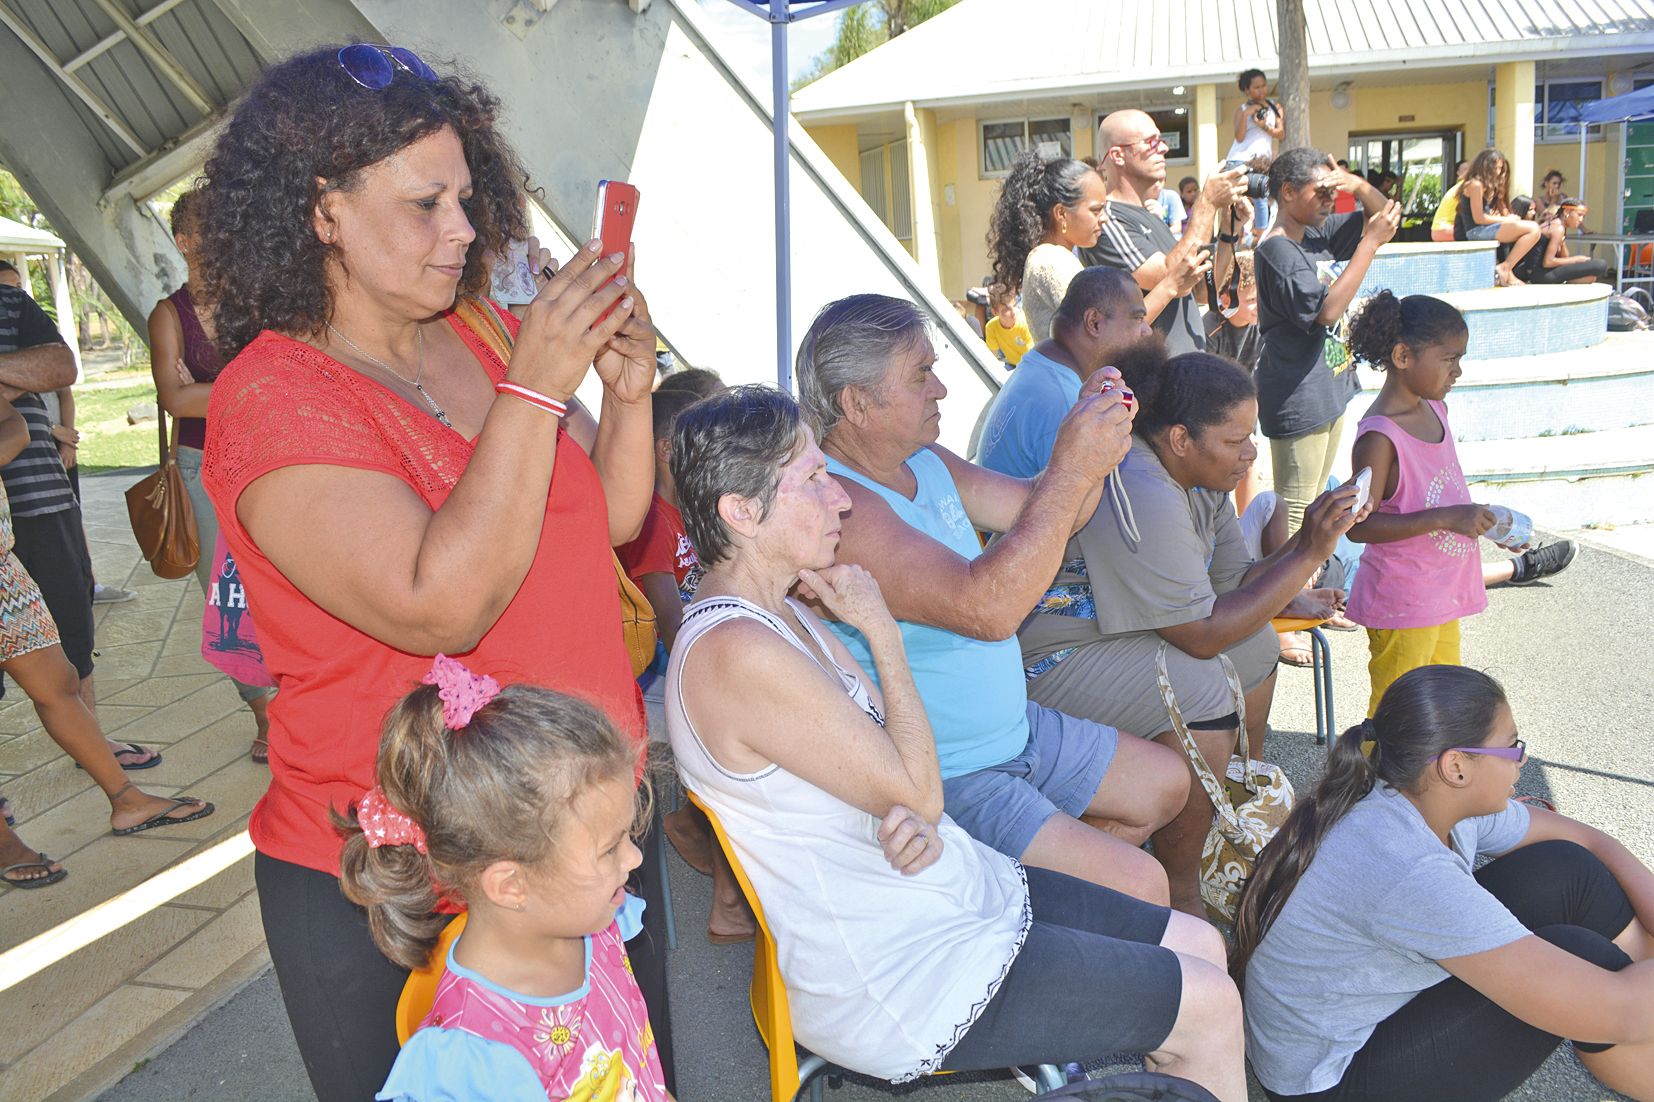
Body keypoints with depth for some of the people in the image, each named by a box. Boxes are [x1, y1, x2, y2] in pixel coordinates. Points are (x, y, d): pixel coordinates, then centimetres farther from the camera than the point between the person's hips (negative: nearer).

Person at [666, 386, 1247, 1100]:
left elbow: (898, 769, 7)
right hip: (903, 982, -9)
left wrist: (921, 825, -16)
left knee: (1199, 946, 14)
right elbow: (917, 791, -20)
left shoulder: (783, 611, 6)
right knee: (1209, 1006, 0)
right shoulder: (738, 654, -27)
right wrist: (880, 629, -12)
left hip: (958, 894, 9)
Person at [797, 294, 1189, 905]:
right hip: (938, 781, -10)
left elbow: (1040, 515, 10)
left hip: (1011, 730, 10)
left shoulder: (926, 461, 4)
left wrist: (1094, 439, -10)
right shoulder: (835, 505, -28)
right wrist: (1069, 470, -34)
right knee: (1138, 885, -14)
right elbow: (986, 608, -36)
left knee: (1165, 785, 21)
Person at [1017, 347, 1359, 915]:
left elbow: (1232, 583, 7)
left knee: (1257, 642, 15)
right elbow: (1201, 635, -27)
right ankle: (1180, 895, -11)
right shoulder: (1141, 497, -30)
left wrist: (1297, 570, -12)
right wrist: (1308, 555, -25)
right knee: (1200, 692, -28)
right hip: (1049, 658, -10)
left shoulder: (1202, 475, 1)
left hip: (1115, 632, 11)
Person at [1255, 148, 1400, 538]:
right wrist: (1370, 242, -22)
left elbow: (1383, 215, 17)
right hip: (1298, 399, -10)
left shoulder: (1318, 234, 9)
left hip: (1331, 387, 10)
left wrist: (1359, 185, -5)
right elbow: (1327, 310, -25)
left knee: (1316, 502, 19)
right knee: (1296, 510, -5)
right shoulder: (1276, 250, -17)